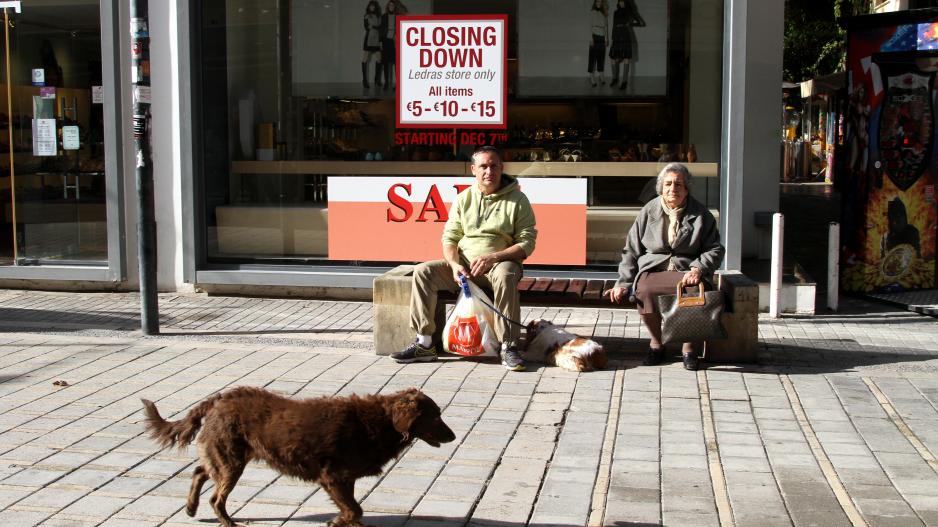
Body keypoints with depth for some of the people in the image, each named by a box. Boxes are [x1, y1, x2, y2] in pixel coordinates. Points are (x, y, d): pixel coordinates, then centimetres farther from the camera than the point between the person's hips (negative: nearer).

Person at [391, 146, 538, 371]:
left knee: (505, 275, -39)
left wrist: (492, 257, -19)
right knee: (423, 271, -19)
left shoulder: (517, 199, 0)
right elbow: (449, 238, 7)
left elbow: (527, 243, -6)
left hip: (499, 262, -4)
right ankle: (424, 344, -17)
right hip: (463, 265, 4)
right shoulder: (463, 199, 11)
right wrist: (455, 265, -14)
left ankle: (508, 347, -33)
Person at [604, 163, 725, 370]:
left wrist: (698, 269, -13)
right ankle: (656, 343, -7)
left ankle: (690, 347, -9)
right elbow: (631, 250, 11)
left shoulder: (700, 214, 7)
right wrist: (623, 283, 1)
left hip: (687, 271, 0)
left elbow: (715, 249, 7)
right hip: (653, 269, 0)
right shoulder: (649, 211, 9)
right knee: (644, 290, -35)